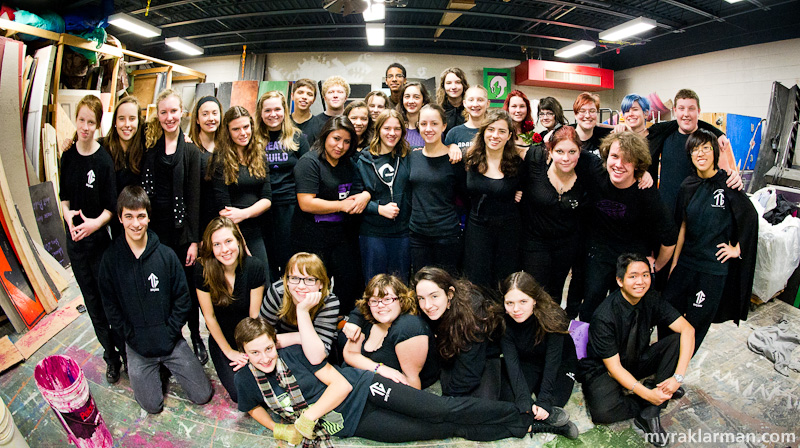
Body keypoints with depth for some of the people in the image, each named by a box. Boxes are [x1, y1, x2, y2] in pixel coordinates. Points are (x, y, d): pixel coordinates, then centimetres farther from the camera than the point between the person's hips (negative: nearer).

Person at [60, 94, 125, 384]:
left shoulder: (104, 160, -12)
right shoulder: (68, 156, 3)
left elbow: (112, 207, -10)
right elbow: (64, 195, 10)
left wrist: (96, 223, -27)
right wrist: (67, 213, -10)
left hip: (100, 241, -5)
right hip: (75, 242, 5)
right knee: (92, 303, 13)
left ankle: (126, 352, 18)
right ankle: (111, 356, 27)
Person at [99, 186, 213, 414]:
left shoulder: (166, 255, -7)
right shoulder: (110, 258, -6)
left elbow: (183, 299, -4)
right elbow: (110, 306, -1)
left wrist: (170, 333, -9)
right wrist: (132, 336, -5)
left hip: (171, 341, 0)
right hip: (137, 346, 0)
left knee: (203, 395, 2)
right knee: (152, 405, 0)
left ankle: (168, 365, 25)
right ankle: (159, 370, 26)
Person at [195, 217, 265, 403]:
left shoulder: (255, 267, -19)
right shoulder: (203, 270, -18)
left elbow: (255, 314, -11)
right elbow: (209, 316, -9)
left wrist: (250, 352, -12)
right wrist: (229, 352, -6)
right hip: (221, 340, 0)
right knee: (239, 394, -11)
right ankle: (224, 366, 20)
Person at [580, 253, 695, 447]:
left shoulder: (651, 299, -11)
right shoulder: (604, 318, -27)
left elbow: (687, 330, -16)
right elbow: (613, 367, -22)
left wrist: (678, 377, -26)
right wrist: (647, 394, -29)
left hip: (637, 361, 6)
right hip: (604, 370, -6)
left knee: (679, 341, -17)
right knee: (602, 411, -34)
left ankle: (649, 414, -18)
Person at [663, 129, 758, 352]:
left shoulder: (727, 184, -10)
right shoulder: (688, 185, 4)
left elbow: (750, 217, 2)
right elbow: (683, 226, 8)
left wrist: (737, 249, 2)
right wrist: (674, 262, 9)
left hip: (714, 266, -4)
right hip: (686, 261, 4)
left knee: (696, 321, 7)